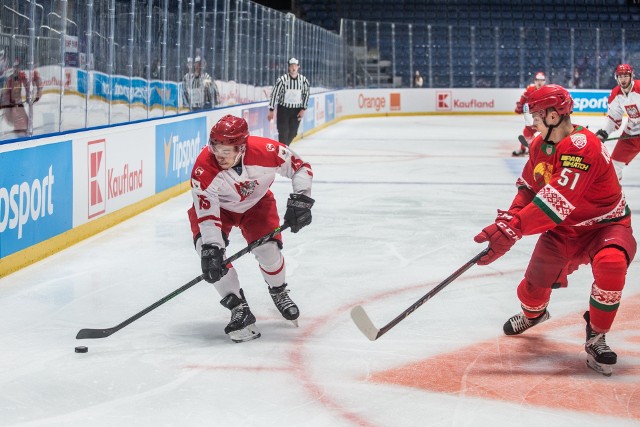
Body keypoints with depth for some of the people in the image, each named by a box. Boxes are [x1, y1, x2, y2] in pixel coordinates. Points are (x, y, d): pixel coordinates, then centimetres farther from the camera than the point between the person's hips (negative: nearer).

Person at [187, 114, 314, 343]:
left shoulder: (265, 151, -34)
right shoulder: (203, 168, -37)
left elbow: (300, 167, -18)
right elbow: (207, 214, -35)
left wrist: (300, 200, -26)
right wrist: (211, 249, -44)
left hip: (256, 202, 1)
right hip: (216, 206, 0)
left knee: (267, 249, -16)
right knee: (207, 248, -24)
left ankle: (279, 292, 19)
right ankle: (239, 308, -14)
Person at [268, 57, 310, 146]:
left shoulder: (303, 80, -6)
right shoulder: (282, 79, -15)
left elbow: (306, 94, 5)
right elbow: (274, 94, -10)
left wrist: (303, 109, -1)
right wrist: (271, 110, -9)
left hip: (297, 110, 3)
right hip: (283, 109, -3)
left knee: (292, 133, 7)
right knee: (283, 132, -9)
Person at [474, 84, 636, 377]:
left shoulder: (582, 147, -30)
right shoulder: (539, 146, 0)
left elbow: (555, 202, -37)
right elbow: (528, 188, 10)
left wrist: (511, 229, -39)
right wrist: (511, 216, -11)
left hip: (605, 225, -7)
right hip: (563, 229, 7)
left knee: (611, 264, -37)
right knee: (533, 286, 5)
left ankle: (596, 337, -16)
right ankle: (532, 314, 45)